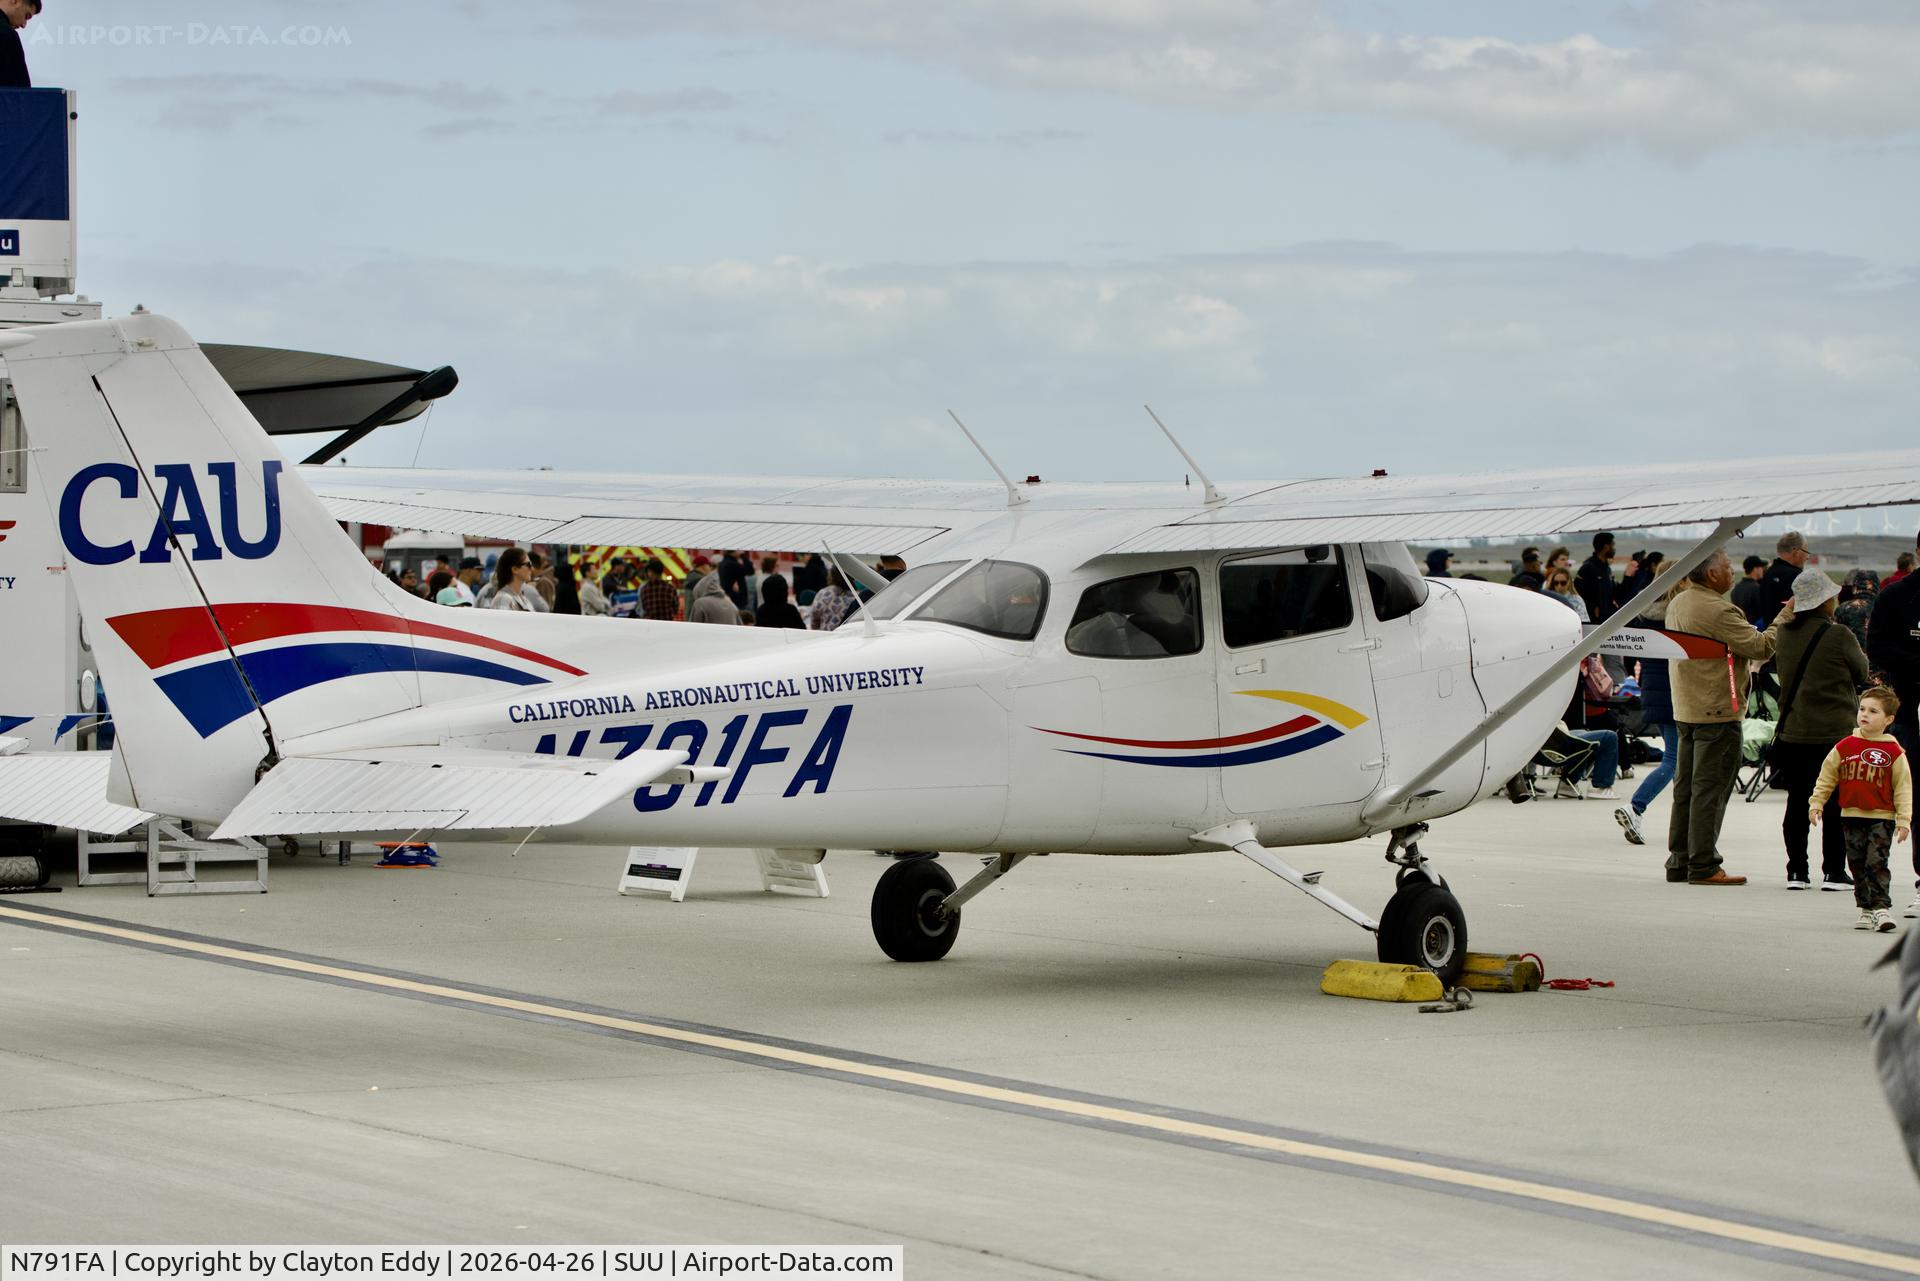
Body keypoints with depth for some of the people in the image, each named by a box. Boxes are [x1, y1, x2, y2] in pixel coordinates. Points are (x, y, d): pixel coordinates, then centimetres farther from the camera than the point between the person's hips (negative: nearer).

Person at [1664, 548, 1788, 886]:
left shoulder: (1677, 605, 11)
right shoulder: (1717, 610, -19)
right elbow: (1760, 646, -18)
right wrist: (1787, 615, -9)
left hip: (1685, 710, 9)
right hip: (1717, 712, -9)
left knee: (1686, 787, 13)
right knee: (1710, 788, -5)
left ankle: (1679, 861, 17)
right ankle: (1703, 866, -4)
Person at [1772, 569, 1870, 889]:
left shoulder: (1784, 633, 0)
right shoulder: (1838, 635, -14)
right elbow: (1862, 673, 0)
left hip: (1792, 731, 5)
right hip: (1834, 731, -5)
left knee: (1797, 802, 10)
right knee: (1836, 804, 4)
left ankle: (1796, 871, 11)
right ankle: (1833, 872, 4)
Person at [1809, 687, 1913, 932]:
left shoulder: (1894, 752, -5)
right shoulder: (1845, 747, 3)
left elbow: (1903, 788, -3)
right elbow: (1826, 778, 11)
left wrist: (1903, 820, -7)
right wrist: (1816, 803, 4)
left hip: (1881, 819, -4)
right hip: (1852, 816, 4)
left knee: (1877, 863, -11)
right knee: (1858, 864, 9)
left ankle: (1881, 907, -8)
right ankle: (1866, 909, 18)